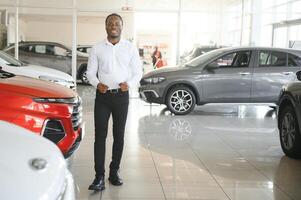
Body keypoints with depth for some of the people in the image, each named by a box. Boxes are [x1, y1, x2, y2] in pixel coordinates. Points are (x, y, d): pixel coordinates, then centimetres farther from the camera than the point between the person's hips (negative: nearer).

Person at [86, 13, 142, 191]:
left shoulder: (130, 48, 4)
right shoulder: (97, 49, 5)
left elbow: (138, 72, 4)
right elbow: (90, 72, 7)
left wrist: (129, 84, -16)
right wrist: (97, 84, -14)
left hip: (122, 96, 1)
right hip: (103, 96, 0)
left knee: (119, 135, 8)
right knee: (100, 135, -6)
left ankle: (115, 171, 21)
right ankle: (99, 177, -5)